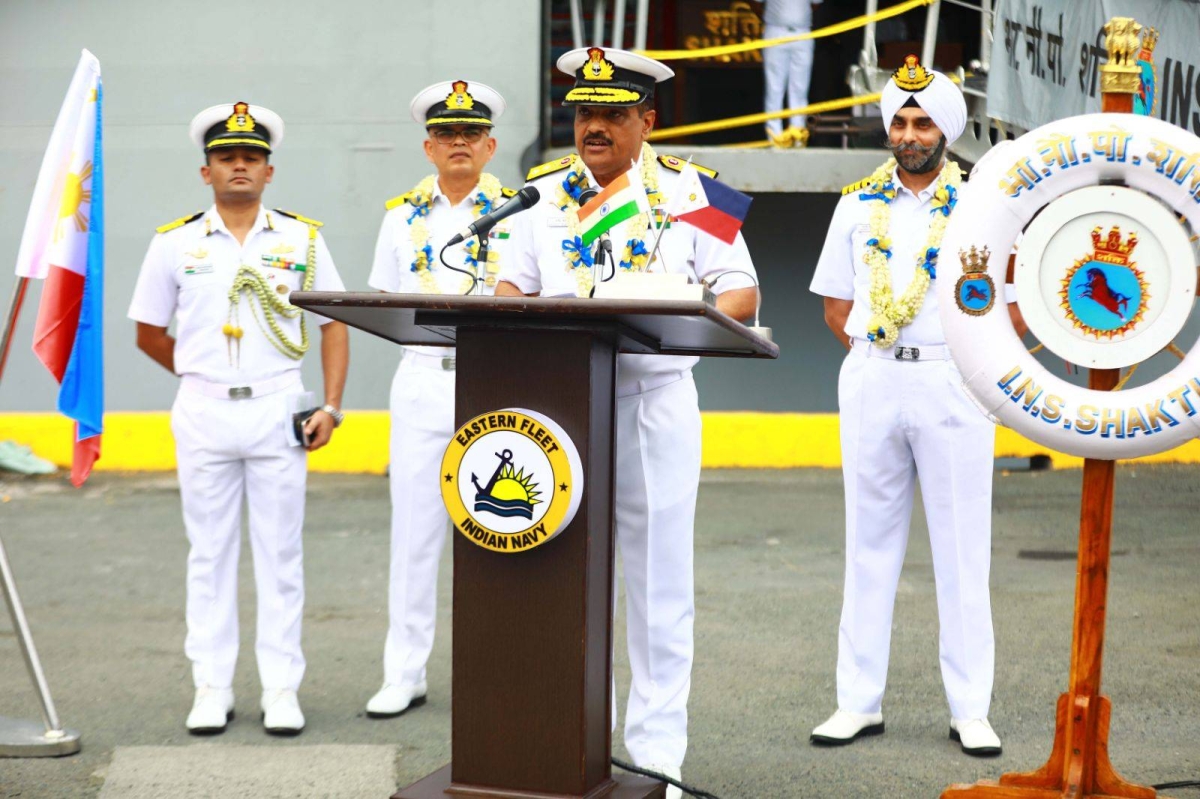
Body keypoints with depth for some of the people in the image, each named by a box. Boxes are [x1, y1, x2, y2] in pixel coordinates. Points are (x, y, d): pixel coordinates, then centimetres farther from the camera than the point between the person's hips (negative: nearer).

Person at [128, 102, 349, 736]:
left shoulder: (302, 240, 4)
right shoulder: (175, 244, 4)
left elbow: (334, 324, 7)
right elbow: (148, 333, 13)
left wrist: (331, 406, -1)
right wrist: (203, 375, 10)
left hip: (277, 411, 0)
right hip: (203, 415, 0)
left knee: (279, 553, 3)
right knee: (209, 553, 6)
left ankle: (281, 690, 9)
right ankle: (211, 689, 13)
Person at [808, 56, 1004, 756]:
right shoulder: (858, 205, 10)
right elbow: (836, 306, 14)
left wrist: (976, 368, -3)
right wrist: (874, 355, 4)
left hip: (953, 383, -2)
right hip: (869, 382, 2)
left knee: (963, 549, -1)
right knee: (870, 546, 6)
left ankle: (970, 710, 4)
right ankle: (860, 703, 11)